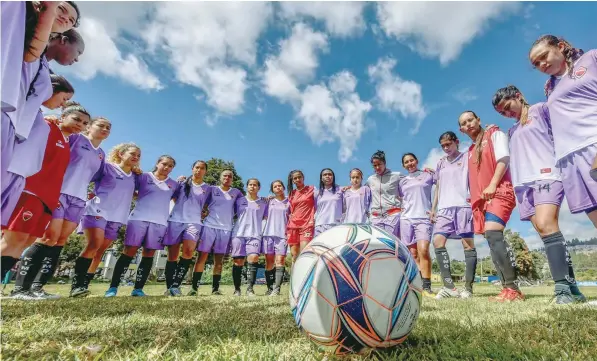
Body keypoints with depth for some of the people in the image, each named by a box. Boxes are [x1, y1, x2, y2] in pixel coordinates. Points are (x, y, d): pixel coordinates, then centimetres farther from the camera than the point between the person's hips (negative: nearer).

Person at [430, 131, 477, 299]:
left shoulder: (467, 157, 9)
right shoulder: (440, 163, 22)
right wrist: (433, 209, 14)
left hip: (463, 206, -4)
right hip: (444, 208, 5)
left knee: (468, 244, -4)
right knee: (438, 242, -9)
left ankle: (468, 288, 3)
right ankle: (449, 286, -5)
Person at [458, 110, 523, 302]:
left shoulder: (494, 133, 8)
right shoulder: (470, 151, 25)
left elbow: (504, 158, -7)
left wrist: (492, 185, -18)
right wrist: (474, 198, 12)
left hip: (499, 192, -7)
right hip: (481, 198, 7)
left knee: (493, 234, -24)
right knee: (493, 240, 1)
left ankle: (512, 288, -22)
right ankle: (509, 288, 4)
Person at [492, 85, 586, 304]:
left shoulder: (540, 109, 12)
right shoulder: (512, 131, 29)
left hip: (546, 176, -6)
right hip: (523, 184, 6)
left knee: (546, 226, -23)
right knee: (545, 231, 0)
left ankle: (563, 286, -20)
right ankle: (570, 287, 4)